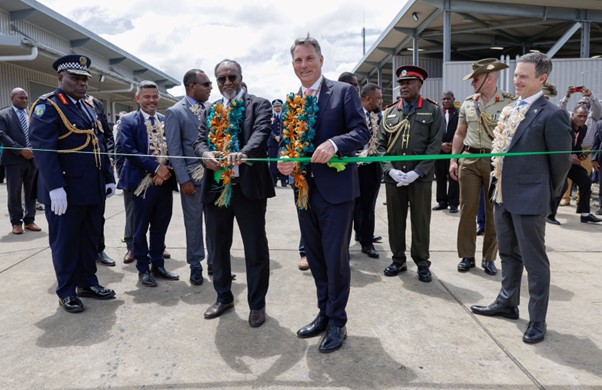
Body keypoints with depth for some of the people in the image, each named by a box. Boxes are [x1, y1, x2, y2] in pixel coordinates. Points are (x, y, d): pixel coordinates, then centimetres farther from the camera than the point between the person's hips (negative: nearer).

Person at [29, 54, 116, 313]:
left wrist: (109, 178, 12)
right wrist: (55, 187, -25)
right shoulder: (47, 106, -8)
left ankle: (88, 283, 30)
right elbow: (42, 149, -18)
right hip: (66, 189, -7)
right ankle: (66, 292, 19)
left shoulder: (89, 107, 16)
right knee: (65, 241, 5)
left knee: (90, 239, 15)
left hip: (93, 188, 7)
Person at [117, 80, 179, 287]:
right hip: (143, 182, -4)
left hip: (165, 181, 4)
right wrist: (156, 168, -18)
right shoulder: (128, 121, -2)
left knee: (160, 227, 13)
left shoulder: (166, 120, 11)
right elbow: (129, 150, -13)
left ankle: (158, 265, 26)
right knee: (141, 229, 6)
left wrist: (167, 170, -9)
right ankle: (143, 269, 19)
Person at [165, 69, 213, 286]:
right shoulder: (174, 112, -3)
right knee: (193, 222, 6)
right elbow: (174, 150, -6)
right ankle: (195, 265, 20)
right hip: (192, 176, -3)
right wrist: (184, 180, -11)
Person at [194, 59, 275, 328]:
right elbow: (200, 140, 7)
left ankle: (257, 304, 19)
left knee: (255, 248, 3)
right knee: (218, 246, 14)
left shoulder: (259, 104, 2)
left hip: (248, 185, -5)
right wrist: (206, 154, -18)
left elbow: (261, 133, -15)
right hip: (216, 186, 5)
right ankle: (223, 297, 32)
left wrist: (243, 153, -36)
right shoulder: (211, 111, 17)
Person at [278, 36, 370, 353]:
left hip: (335, 188, -5)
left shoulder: (344, 92, -3)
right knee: (315, 257, 15)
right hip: (304, 189, 6)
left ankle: (337, 323, 18)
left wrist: (334, 143, -28)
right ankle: (324, 313, 33)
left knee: (335, 258, 0)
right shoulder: (290, 102, 12)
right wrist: (284, 162, -7)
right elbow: (287, 142, 14)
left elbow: (362, 131, -10)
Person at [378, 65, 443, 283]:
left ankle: (422, 263, 19)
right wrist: (391, 170, -8)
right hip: (393, 177, 3)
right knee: (395, 221, 9)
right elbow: (381, 145, 7)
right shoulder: (390, 112, 10)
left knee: (421, 222, 5)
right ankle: (398, 260, 24)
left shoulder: (433, 111, 2)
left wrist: (416, 172, -14)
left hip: (420, 177, -3)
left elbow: (435, 146, -5)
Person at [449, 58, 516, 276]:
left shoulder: (510, 103, -4)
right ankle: (467, 256, 16)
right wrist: (453, 160, 5)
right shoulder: (468, 103, 8)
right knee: (467, 209, 4)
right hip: (469, 159, 3)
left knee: (494, 211, 6)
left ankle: (489, 257, 18)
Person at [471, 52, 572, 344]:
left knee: (534, 261, 5)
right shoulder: (511, 111, 10)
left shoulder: (551, 115, -14)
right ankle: (507, 303, 37)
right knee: (509, 253, 20)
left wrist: (549, 193, 2)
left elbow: (561, 161, -9)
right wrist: (498, 185, 13)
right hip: (503, 194, 8)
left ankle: (537, 320, 19)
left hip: (529, 198, -8)